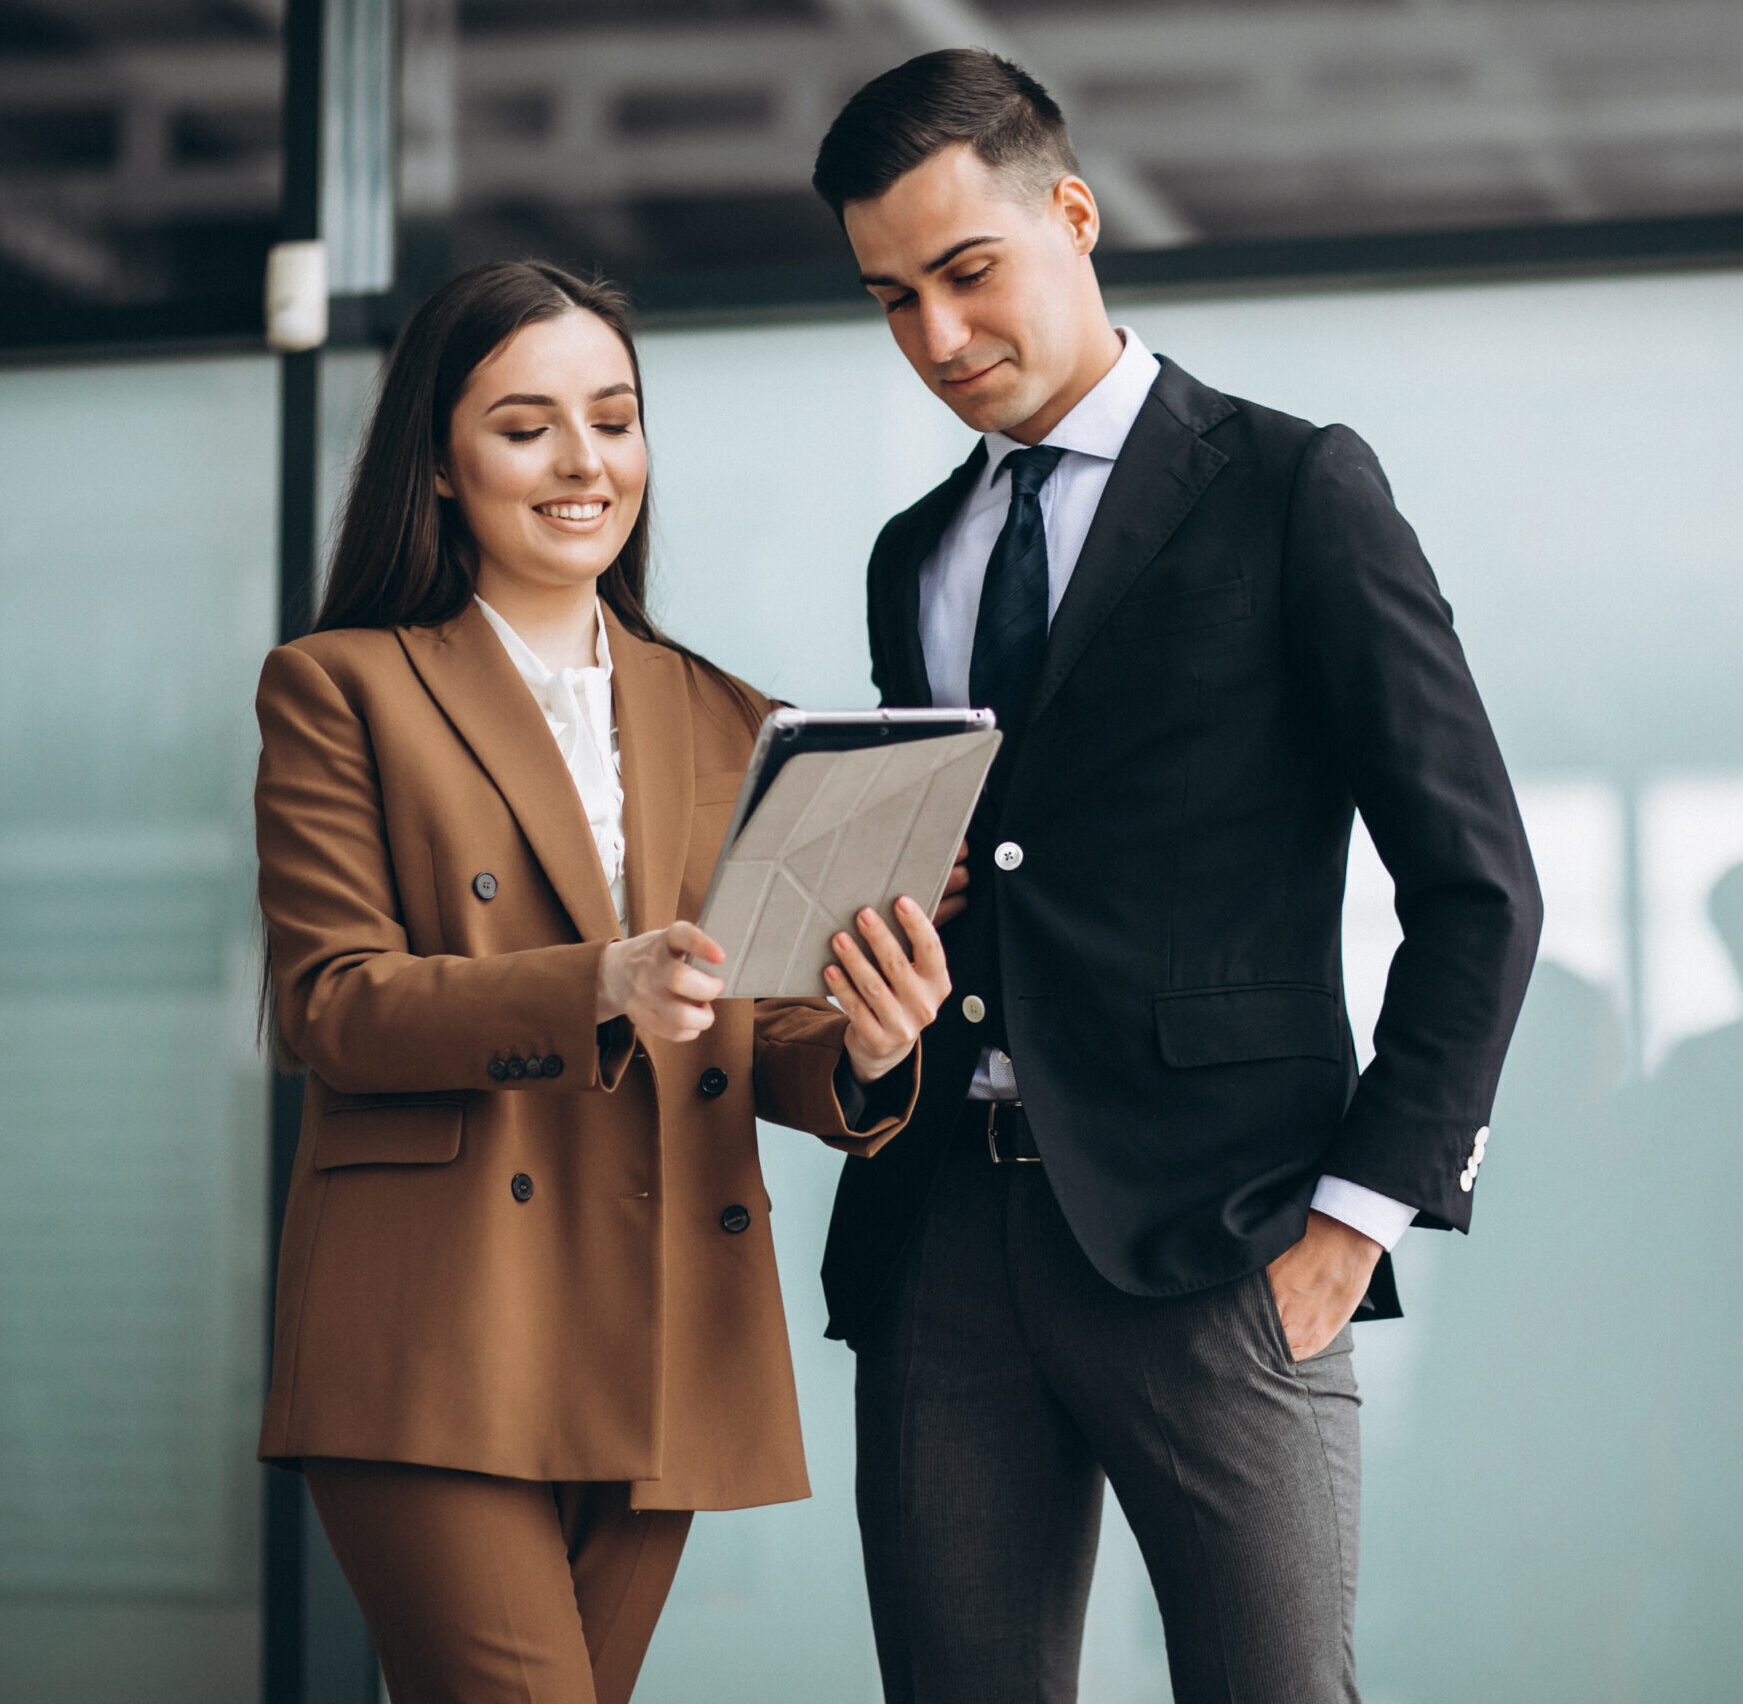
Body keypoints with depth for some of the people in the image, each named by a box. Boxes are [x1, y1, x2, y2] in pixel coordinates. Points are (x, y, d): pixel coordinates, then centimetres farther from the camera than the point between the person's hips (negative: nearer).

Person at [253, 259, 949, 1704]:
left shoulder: (728, 724, 18)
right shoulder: (341, 688, 5)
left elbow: (758, 1042, 13)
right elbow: (331, 1001, -6)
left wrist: (864, 1054, -13)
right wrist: (601, 987, -22)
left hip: (662, 1354, 5)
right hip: (440, 1351, -4)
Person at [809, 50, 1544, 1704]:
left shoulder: (1292, 489, 2)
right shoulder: (913, 561, 20)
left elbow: (1476, 882, -1)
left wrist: (1364, 1204, -7)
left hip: (1209, 1239, -5)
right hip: (941, 1239, 5)